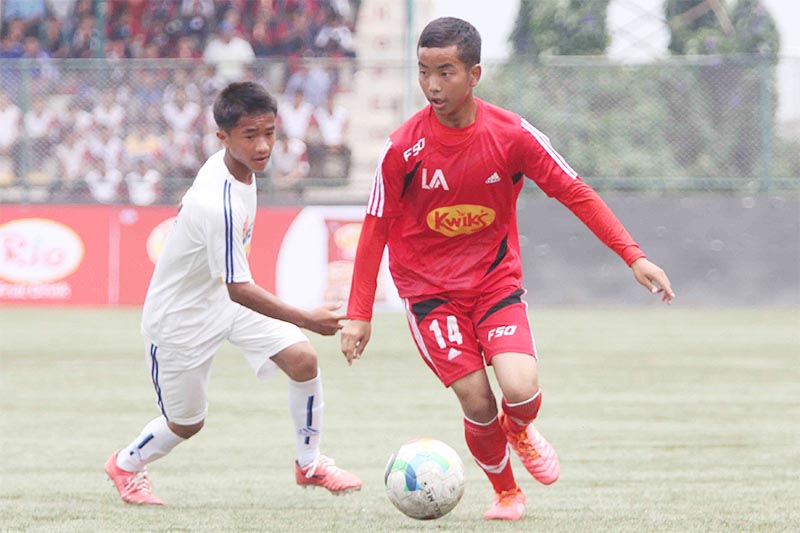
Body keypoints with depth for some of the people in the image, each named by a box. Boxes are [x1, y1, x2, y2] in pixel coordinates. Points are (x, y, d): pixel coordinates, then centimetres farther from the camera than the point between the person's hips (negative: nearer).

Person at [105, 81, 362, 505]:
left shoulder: (226, 162, -11)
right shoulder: (220, 206, -38)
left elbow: (193, 198, 13)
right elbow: (238, 290, -33)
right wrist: (307, 320, -34)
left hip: (225, 298, 7)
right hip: (181, 318, -7)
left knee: (303, 359, -11)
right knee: (186, 423, 10)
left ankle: (309, 464, 8)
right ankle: (125, 466, 41)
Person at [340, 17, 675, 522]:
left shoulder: (511, 135, -12)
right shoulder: (403, 148, -14)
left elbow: (576, 193, -5)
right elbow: (376, 227, -4)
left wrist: (634, 257, -12)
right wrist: (359, 313, -5)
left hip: (497, 281, 1)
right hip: (429, 290, -1)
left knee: (521, 391, -19)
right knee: (478, 404, -12)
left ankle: (520, 431, 20)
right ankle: (506, 493, 18)